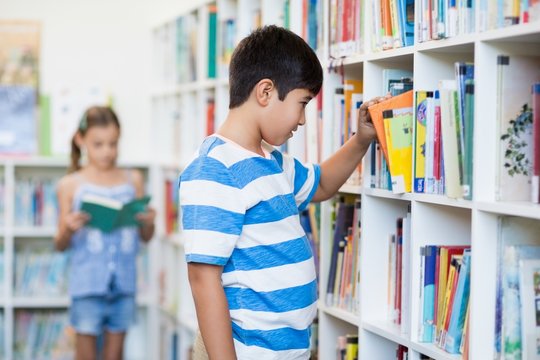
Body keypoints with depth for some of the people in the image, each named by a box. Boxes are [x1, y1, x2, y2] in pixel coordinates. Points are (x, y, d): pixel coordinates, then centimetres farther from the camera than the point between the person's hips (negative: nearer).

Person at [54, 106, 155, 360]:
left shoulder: (133, 180, 6)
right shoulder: (70, 185, -1)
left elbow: (146, 237, 12)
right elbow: (61, 245, 2)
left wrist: (148, 221, -9)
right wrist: (68, 228, -19)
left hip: (123, 283, 2)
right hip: (87, 284, -2)